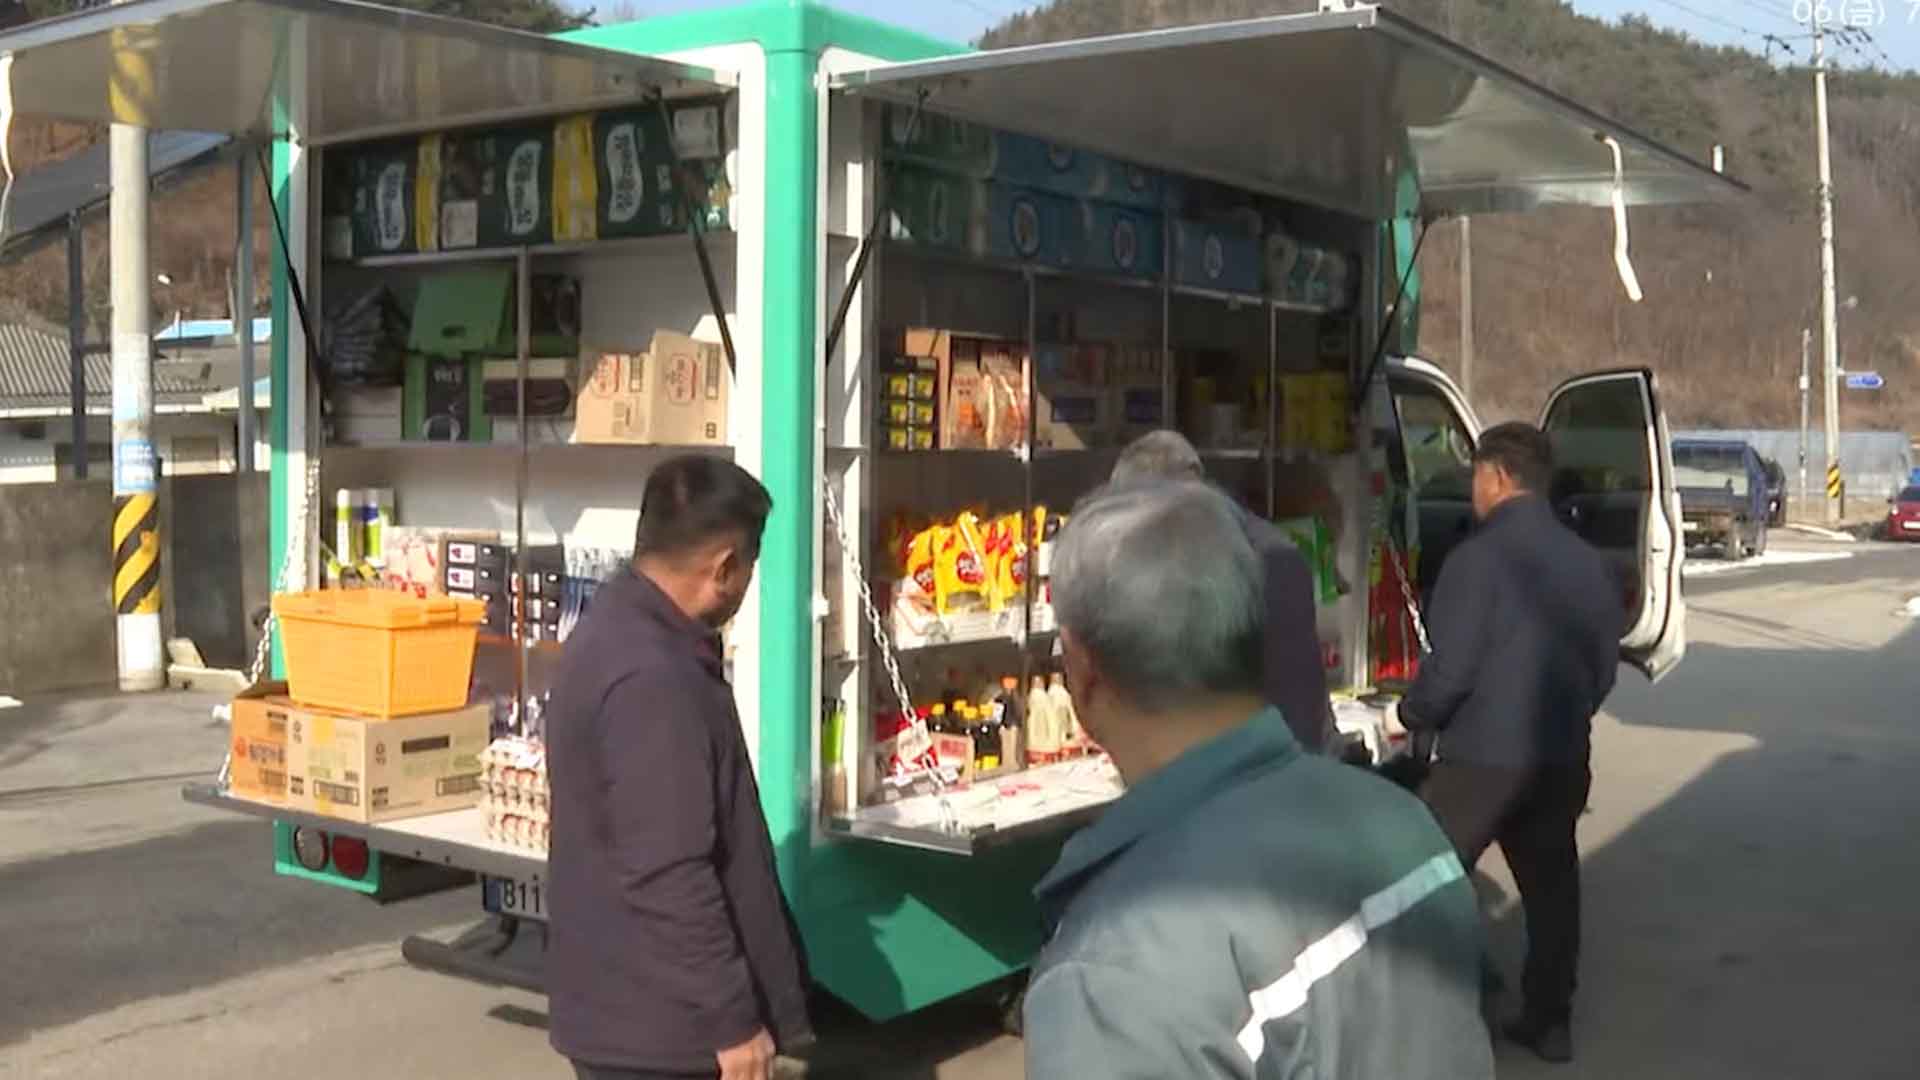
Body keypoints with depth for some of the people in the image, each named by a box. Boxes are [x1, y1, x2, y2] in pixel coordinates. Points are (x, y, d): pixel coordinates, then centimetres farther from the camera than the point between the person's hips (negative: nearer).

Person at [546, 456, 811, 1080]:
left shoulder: (619, 630, 9)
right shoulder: (649, 679, -26)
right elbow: (668, 877, -26)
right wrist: (732, 1019, -21)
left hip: (631, 1003, 10)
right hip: (656, 1020, -10)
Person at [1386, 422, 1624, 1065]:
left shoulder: (1478, 556, -16)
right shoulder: (1586, 561, 6)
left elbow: (1451, 667, -17)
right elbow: (1605, 664, 13)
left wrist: (1408, 717, 1)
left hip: (1484, 754, -7)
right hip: (1563, 755, 7)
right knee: (1550, 884, 15)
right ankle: (1549, 1022, 23)